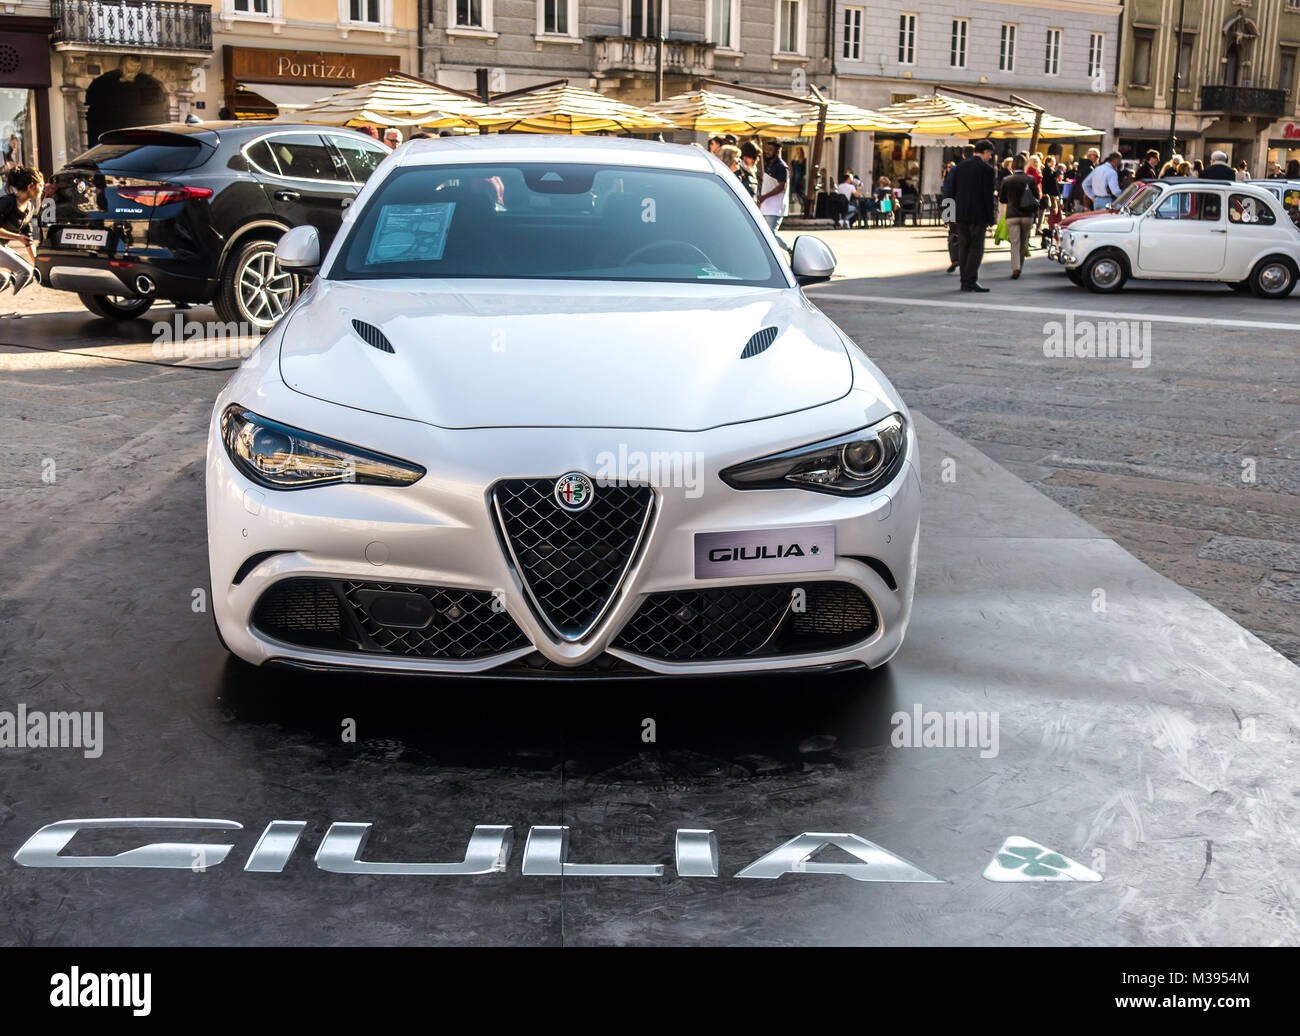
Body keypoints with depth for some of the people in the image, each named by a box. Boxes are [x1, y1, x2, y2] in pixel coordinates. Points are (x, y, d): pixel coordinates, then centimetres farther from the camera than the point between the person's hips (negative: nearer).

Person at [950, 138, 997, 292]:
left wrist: (957, 211, 15)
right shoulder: (987, 169, -8)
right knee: (976, 248, -2)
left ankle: (965, 281, 10)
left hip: (961, 214, 6)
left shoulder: (960, 166, 9)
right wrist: (991, 219, -4)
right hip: (978, 215, -6)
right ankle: (971, 281, -7)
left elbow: (953, 192, 10)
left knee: (963, 248, 8)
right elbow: (988, 196, -10)